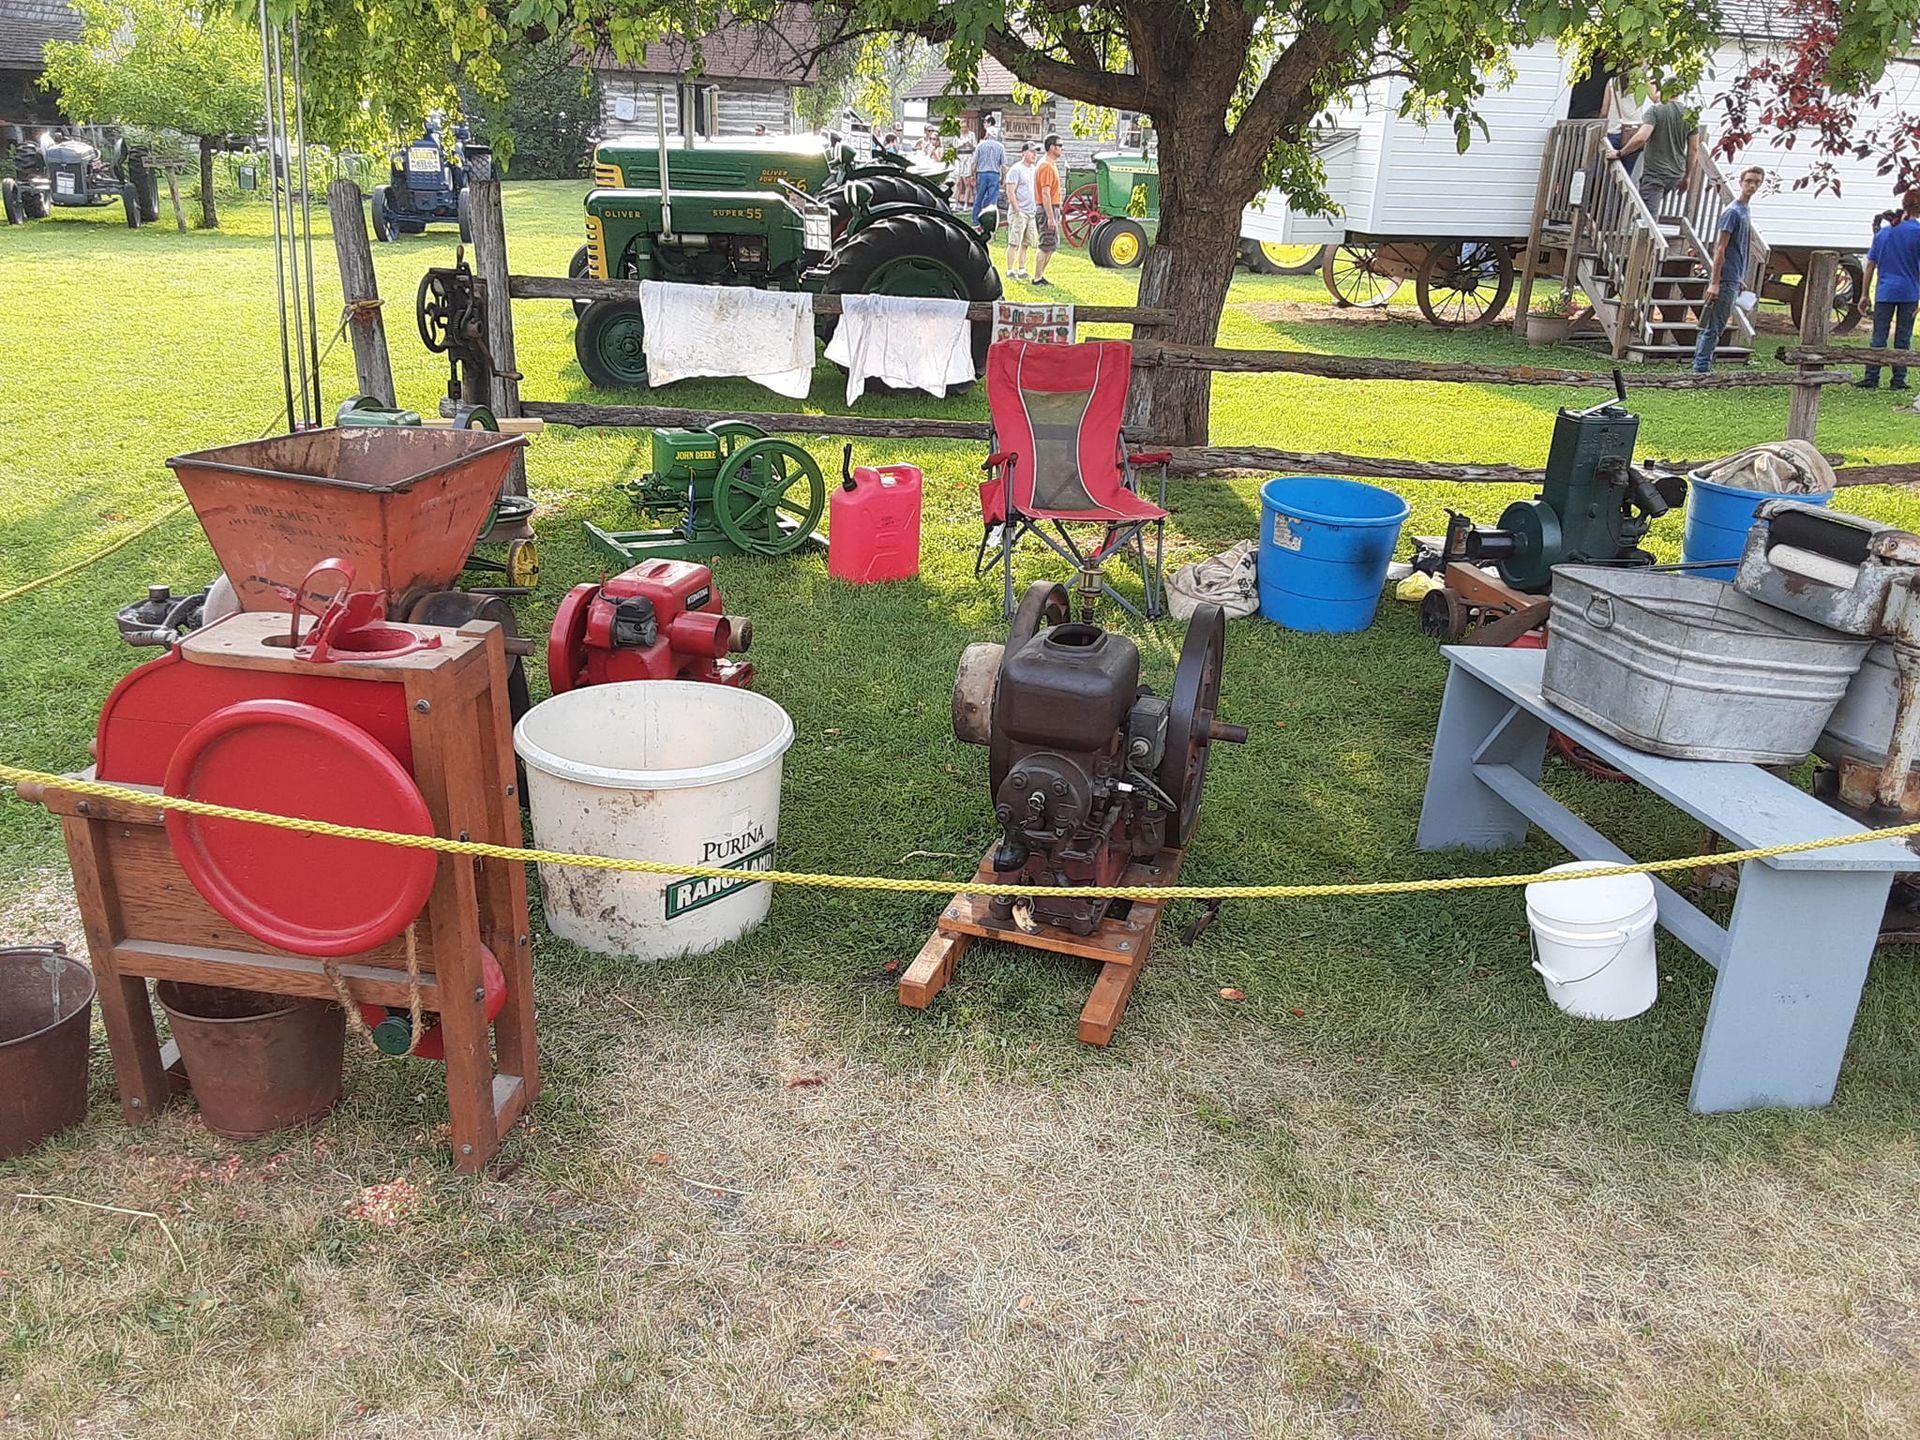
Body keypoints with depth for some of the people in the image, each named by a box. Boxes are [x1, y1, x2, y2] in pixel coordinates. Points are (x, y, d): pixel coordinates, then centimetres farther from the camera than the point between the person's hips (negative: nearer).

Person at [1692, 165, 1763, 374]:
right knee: (1713, 327, -9)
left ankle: (1701, 368, 14)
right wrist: (1714, 283, -20)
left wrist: (1740, 279, 23)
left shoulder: (1745, 212, 16)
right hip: (1725, 280, -9)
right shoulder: (1732, 212, -11)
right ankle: (1701, 369, -7)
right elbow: (1720, 249, -16)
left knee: (1713, 327, 10)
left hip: (1733, 280, 9)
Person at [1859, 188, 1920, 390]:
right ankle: (1898, 380, 6)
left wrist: (1864, 294, 12)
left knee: (1879, 337, 3)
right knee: (1902, 338, 4)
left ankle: (1871, 378, -2)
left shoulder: (1883, 233, 7)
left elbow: (1870, 265, 8)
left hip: (1884, 292, 2)